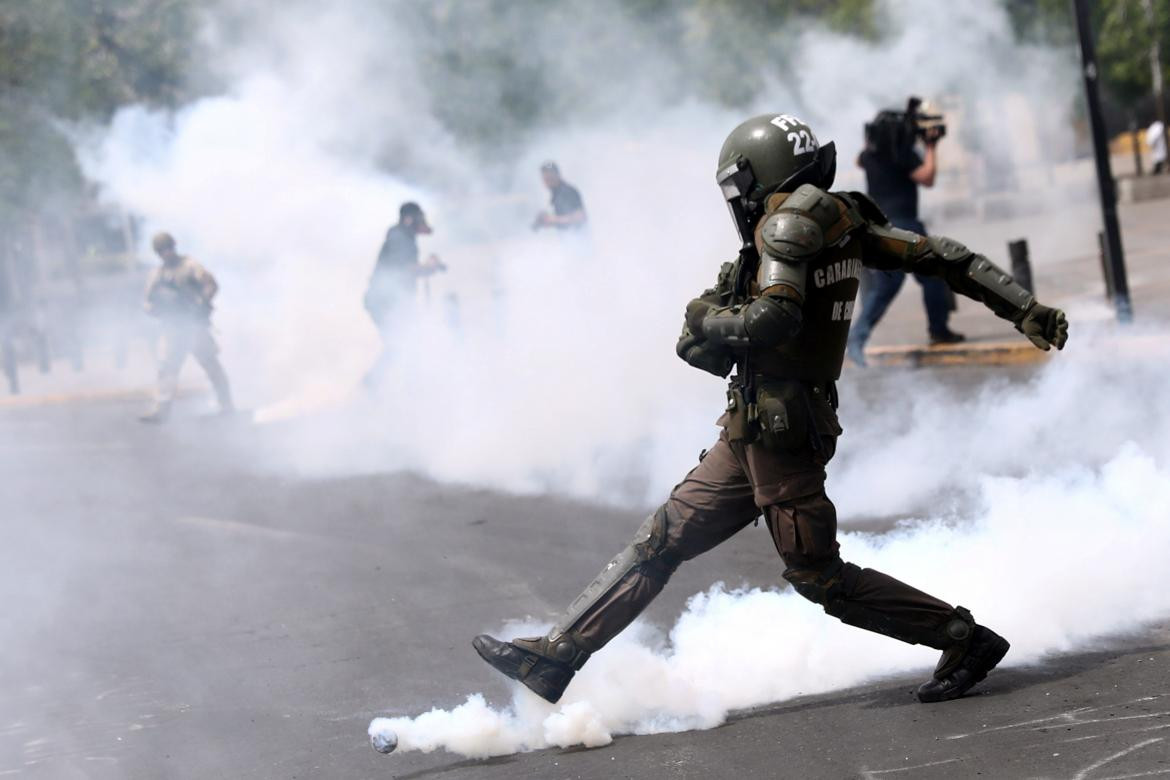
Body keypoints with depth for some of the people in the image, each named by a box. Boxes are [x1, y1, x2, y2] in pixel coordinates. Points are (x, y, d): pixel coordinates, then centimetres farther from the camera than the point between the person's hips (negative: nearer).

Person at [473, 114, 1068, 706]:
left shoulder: (789, 218, -14)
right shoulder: (843, 219, 11)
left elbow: (775, 319, -26)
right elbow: (940, 256, 8)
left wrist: (707, 318, -7)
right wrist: (1027, 310, 10)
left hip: (776, 429, -10)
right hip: (750, 435, 10)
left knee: (819, 576, -2)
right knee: (661, 540, 10)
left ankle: (965, 639, 5)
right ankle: (555, 657, 14)